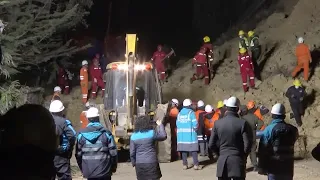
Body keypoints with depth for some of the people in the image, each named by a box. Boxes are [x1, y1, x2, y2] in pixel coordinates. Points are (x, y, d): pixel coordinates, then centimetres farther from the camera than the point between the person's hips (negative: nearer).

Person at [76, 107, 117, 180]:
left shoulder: (81, 134, 1)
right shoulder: (106, 133, -4)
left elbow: (78, 153, 4)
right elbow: (113, 152, -5)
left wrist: (82, 168, 16)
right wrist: (113, 166, 10)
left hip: (89, 170, 2)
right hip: (104, 170, -2)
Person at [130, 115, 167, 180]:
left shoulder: (133, 136, 1)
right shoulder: (152, 133, -8)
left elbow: (132, 152, 2)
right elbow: (163, 136, 6)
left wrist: (134, 163, 14)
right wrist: (160, 125, 17)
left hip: (139, 164, 3)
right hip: (151, 162, -3)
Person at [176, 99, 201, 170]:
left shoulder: (179, 113, 7)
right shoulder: (191, 112, -7)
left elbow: (177, 124, 4)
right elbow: (195, 124, -11)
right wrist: (195, 129, 7)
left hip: (181, 135, 4)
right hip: (190, 134, -4)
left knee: (184, 150, 8)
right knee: (193, 150, 2)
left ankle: (185, 165, 10)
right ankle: (196, 165, 1)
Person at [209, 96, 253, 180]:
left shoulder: (217, 123, -1)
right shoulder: (242, 123, -9)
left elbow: (211, 144, 0)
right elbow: (248, 144, -10)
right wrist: (243, 156, 8)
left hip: (222, 161, 2)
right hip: (238, 161, -2)